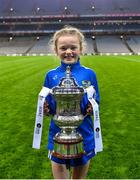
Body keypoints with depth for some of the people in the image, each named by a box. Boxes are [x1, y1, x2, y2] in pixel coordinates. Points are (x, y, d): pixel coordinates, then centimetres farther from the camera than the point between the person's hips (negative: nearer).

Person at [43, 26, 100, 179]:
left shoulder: (89, 74, -4)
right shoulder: (51, 75, -2)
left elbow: (96, 101, 2)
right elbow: (46, 105, 4)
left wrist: (92, 108, -19)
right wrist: (45, 109, -17)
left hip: (83, 133, 0)